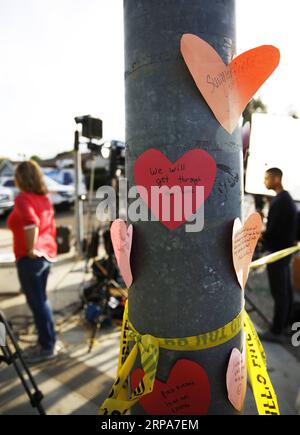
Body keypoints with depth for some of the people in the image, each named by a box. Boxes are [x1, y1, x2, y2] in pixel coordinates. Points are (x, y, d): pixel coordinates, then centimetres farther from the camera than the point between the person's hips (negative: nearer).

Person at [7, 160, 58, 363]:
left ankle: (47, 347, 16)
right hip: (47, 255, 9)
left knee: (36, 302, 4)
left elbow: (31, 223, -32)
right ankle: (48, 341, 31)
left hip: (30, 259, -9)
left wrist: (31, 250, -22)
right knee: (41, 300, 19)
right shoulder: (44, 198, 10)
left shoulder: (23, 198, -15)